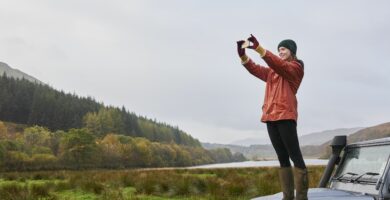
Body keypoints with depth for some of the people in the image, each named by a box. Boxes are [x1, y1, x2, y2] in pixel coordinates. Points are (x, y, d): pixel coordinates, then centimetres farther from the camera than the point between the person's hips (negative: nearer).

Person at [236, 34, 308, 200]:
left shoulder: (295, 67, 3)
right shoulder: (272, 71, 24)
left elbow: (279, 64, -15)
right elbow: (255, 69, 12)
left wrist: (258, 48, -25)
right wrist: (243, 55, -5)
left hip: (285, 116, -7)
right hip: (271, 116, 7)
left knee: (295, 156, -8)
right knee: (282, 158, 7)